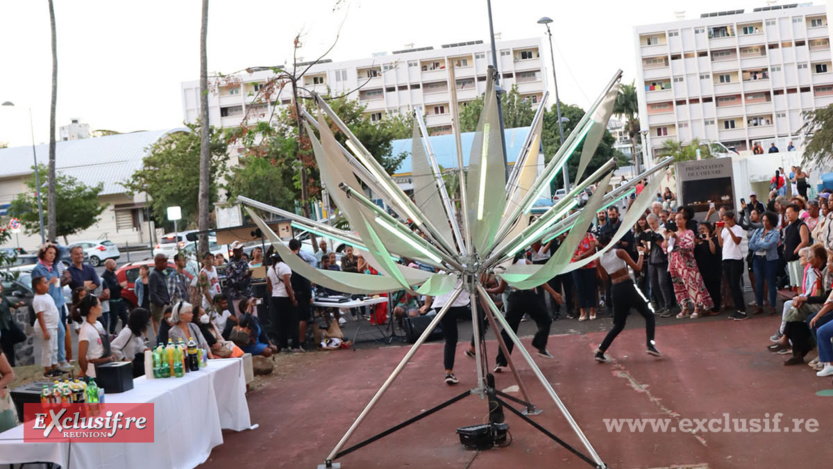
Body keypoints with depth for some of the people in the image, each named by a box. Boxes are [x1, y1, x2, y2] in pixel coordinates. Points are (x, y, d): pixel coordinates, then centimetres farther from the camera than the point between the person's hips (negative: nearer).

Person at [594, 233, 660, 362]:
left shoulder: (599, 259, 3)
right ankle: (651, 345, -2)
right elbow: (637, 268, -9)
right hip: (628, 287, -5)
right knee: (649, 315, 12)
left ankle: (600, 351, 8)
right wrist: (641, 253, 4)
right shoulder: (620, 252, -9)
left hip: (615, 290, 5)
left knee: (618, 325, 16)